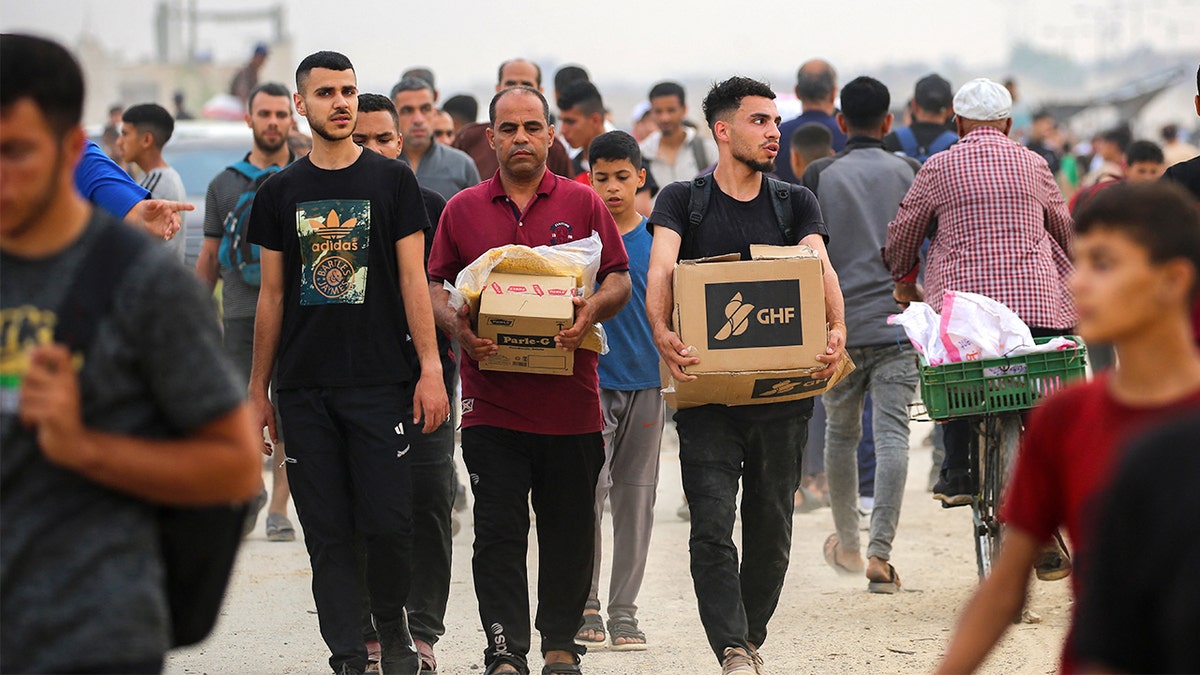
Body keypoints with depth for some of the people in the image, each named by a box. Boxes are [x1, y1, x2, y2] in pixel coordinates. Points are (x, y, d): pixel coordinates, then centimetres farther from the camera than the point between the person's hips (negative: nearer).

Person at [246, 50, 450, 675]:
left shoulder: (392, 180, 4)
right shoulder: (281, 192, 9)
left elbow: (412, 279, 1)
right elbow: (271, 295, 12)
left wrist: (431, 368, -8)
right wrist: (257, 390, 10)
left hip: (380, 384, -2)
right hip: (304, 388, 2)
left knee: (387, 523, -7)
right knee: (327, 533, 2)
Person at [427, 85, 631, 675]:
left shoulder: (582, 203, 7)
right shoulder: (463, 210, 9)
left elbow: (619, 281, 7)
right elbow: (434, 284, 12)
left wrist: (592, 310, -15)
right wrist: (457, 326, -8)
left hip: (570, 398, 0)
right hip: (492, 399, 0)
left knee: (569, 529, 7)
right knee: (498, 529, -5)